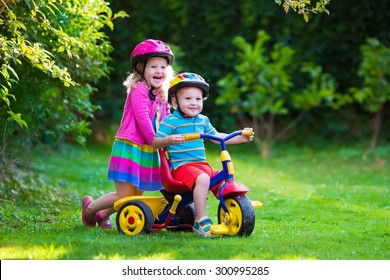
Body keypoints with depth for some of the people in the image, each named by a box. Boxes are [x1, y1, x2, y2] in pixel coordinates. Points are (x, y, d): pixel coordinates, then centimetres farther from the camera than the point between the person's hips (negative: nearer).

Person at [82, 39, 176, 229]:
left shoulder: (162, 95, 13)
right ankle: (89, 207, 20)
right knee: (124, 196, -7)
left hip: (148, 151, 8)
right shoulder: (139, 89, -12)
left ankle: (103, 215, 37)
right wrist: (155, 141, -20)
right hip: (129, 147, -8)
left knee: (136, 196, 13)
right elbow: (142, 118, -20)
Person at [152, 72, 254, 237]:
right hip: (181, 166, -8)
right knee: (202, 179, -33)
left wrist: (240, 137, 19)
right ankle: (201, 221, -31)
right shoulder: (170, 121, -5)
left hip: (202, 165, 8)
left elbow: (216, 136, 27)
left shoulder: (203, 120, 16)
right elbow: (155, 142, -9)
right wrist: (169, 140, -31)